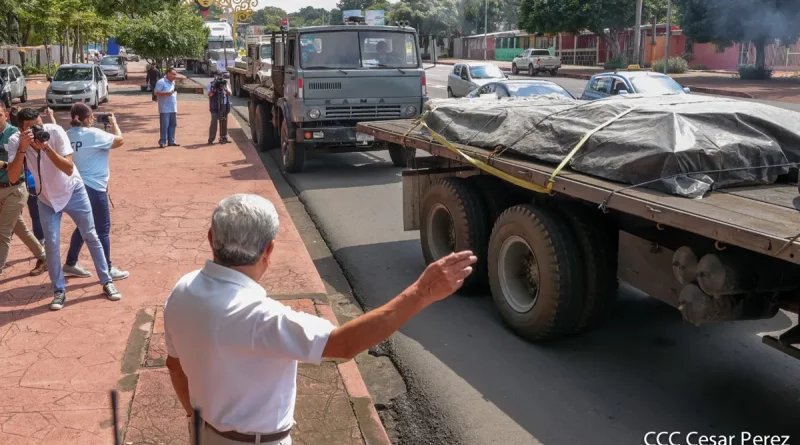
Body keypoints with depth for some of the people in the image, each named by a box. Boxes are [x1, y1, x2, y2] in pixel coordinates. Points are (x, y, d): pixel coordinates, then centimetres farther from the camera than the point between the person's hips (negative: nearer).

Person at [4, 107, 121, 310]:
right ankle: (59, 291, 11)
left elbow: (69, 168, -29)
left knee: (91, 236, 6)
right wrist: (23, 148, -39)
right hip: (47, 198, 1)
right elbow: (13, 177, -29)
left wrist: (46, 147, -40)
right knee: (51, 245, -3)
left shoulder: (55, 132, -25)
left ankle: (107, 282, 18)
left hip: (73, 192, -1)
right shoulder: (15, 141, -19)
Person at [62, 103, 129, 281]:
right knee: (103, 229, 2)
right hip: (94, 188, -8)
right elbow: (119, 140, -8)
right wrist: (114, 123, 6)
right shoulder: (93, 134, -17)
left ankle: (70, 264, 29)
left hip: (78, 186, 8)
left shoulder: (68, 135, 5)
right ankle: (107, 269, 9)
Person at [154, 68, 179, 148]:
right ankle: (162, 142, -3)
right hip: (165, 109, -8)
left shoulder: (173, 82, 17)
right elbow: (156, 93, -15)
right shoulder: (161, 82, -8)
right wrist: (166, 93, -27)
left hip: (173, 108, 8)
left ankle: (171, 141, 15)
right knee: (164, 125, -8)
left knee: (172, 125, 9)